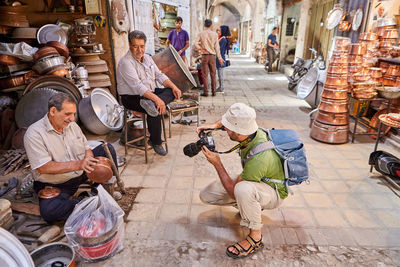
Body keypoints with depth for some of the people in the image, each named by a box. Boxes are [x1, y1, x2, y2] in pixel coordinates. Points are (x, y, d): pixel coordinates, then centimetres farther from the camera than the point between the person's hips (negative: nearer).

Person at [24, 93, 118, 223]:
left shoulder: (72, 125, 1)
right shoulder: (34, 133, -19)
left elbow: (87, 149, 6)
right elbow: (43, 167, -25)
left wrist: (88, 161, -18)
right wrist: (77, 164, -34)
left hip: (81, 174, 6)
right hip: (55, 186, -5)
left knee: (108, 149, -4)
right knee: (49, 212, -35)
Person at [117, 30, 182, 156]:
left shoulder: (147, 57, 9)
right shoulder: (125, 62, -17)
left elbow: (159, 75, 10)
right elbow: (137, 86, -29)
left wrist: (173, 86, -8)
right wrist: (156, 98, -39)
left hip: (150, 92, 8)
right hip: (131, 97, -8)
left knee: (172, 91, -9)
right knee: (157, 109, -32)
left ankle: (151, 104, -34)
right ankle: (155, 142, -14)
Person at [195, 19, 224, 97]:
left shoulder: (201, 34, 0)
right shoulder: (215, 34, 2)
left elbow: (195, 43, -9)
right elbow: (217, 47, 0)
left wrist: (201, 49, 2)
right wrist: (219, 57, 3)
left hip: (204, 56, -1)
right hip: (212, 56, 1)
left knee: (205, 75, 2)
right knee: (213, 75, 7)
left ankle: (206, 92, 2)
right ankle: (214, 92, 9)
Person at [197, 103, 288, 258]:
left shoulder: (258, 158, -41)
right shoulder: (252, 131, -20)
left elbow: (233, 192, -29)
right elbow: (230, 119, 5)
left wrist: (217, 164, -26)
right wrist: (215, 126, -13)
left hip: (273, 192, -7)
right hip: (251, 180, 7)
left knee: (242, 189, -44)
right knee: (206, 195, -1)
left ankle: (255, 237, -18)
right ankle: (251, 205, 12)